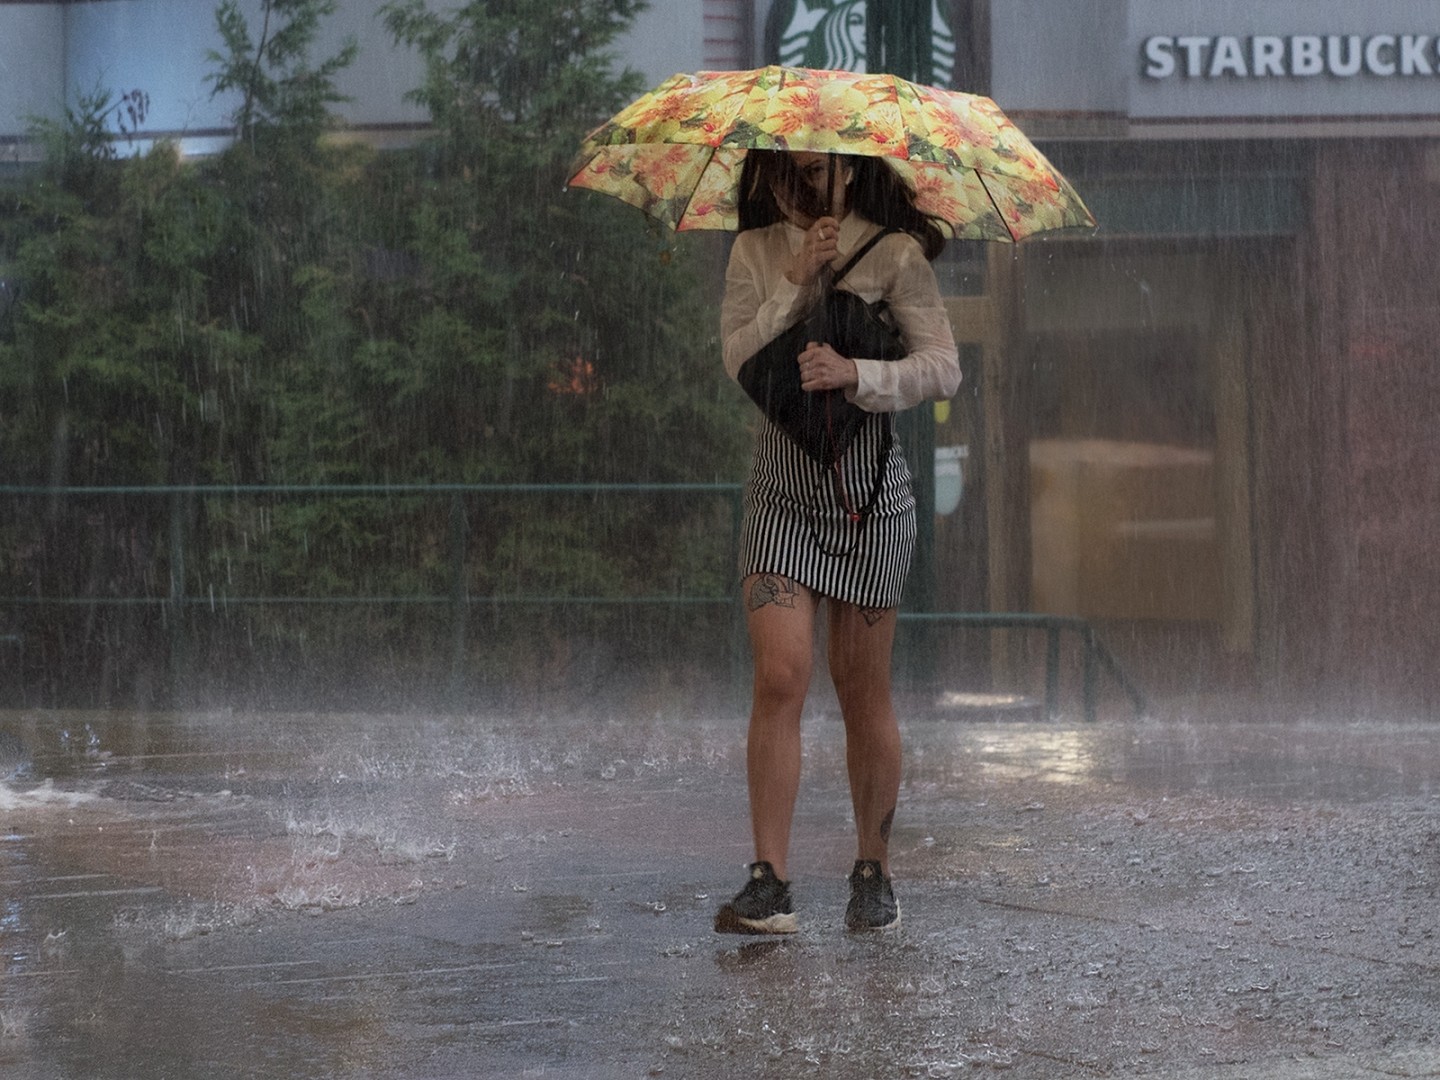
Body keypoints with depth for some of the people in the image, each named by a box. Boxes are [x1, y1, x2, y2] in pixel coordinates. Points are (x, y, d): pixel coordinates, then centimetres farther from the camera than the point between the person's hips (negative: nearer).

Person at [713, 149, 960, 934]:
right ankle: (769, 884, -13)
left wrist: (856, 374, -23)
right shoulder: (755, 252, 6)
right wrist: (798, 280, -14)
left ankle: (873, 872, 18)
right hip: (782, 484, 2)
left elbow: (943, 367, -9)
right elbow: (739, 357, -5)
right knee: (779, 674, -11)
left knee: (862, 687, 4)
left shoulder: (894, 253, -3)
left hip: (869, 485, -2)